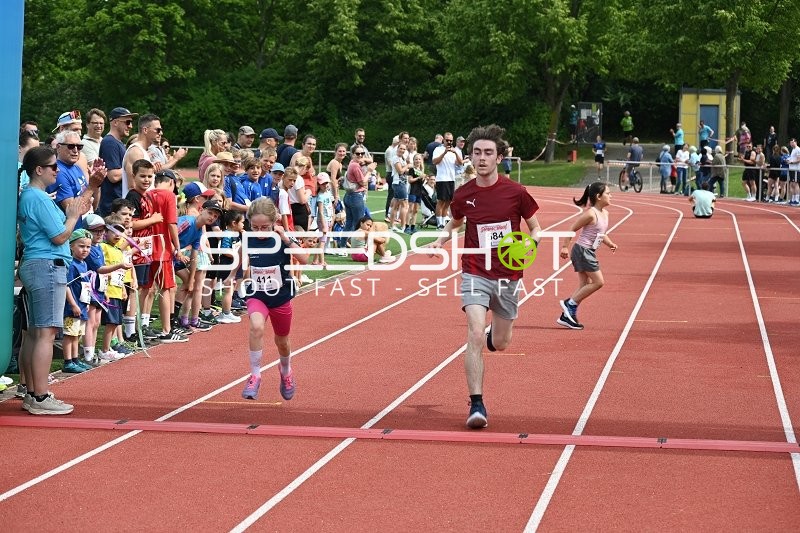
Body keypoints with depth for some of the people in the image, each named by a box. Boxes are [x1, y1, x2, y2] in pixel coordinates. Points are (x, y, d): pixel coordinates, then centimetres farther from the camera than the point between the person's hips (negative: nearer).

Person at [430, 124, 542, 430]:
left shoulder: (515, 192, -7)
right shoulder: (464, 194, -1)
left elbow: (535, 227, 4)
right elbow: (455, 223, 20)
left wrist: (530, 244, -18)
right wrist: (441, 240, 1)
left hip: (507, 276, 1)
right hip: (475, 274, 0)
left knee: (500, 344, 13)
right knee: (475, 336, -19)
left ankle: (493, 336, 54)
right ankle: (476, 405, -15)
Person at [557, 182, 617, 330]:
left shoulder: (605, 213, 10)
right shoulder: (590, 214, -18)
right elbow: (572, 229, -13)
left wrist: (610, 243, 5)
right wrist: (565, 247, -12)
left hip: (589, 252, 9)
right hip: (582, 251, -9)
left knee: (585, 285, 9)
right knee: (598, 282, -9)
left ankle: (568, 315, 11)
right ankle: (570, 303, -2)